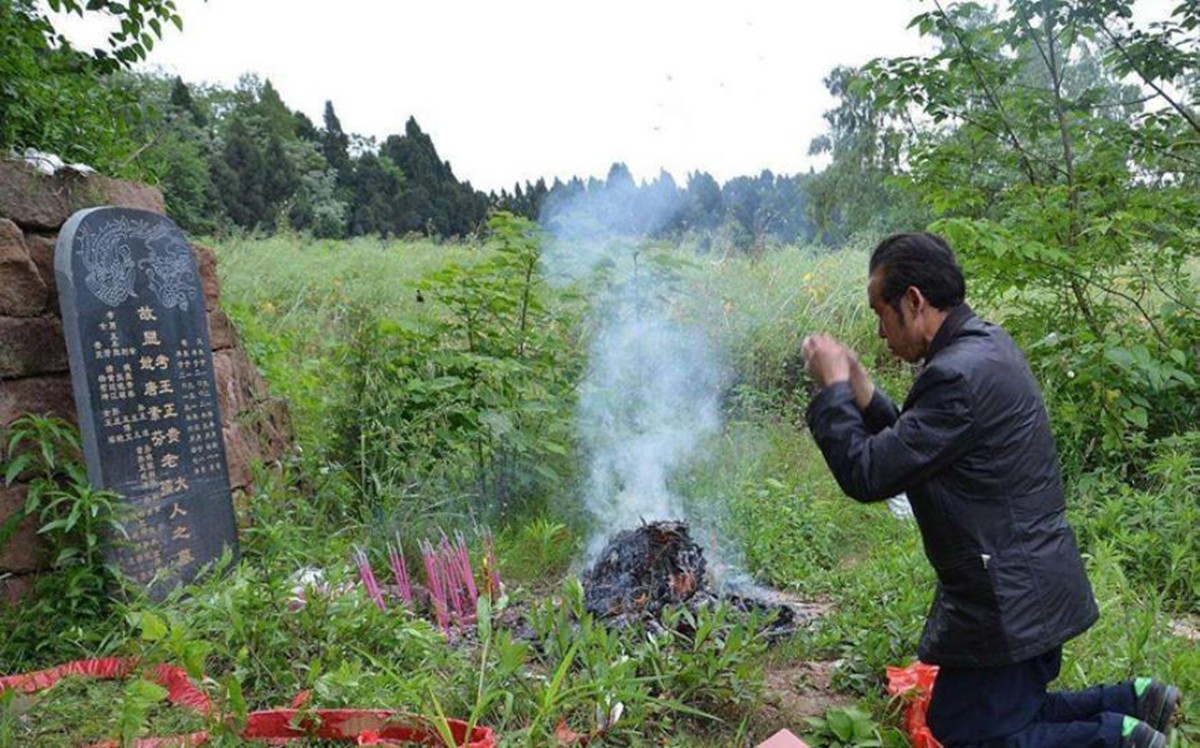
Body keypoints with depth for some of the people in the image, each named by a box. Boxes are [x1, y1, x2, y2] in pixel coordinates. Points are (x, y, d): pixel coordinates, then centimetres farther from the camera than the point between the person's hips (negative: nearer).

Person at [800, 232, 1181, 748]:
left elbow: (867, 475, -25)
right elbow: (907, 445, 11)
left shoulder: (959, 375, -28)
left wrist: (832, 386, -15)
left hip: (1007, 602, -10)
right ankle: (1130, 702, 21)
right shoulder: (985, 345, 4)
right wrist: (857, 386, 1)